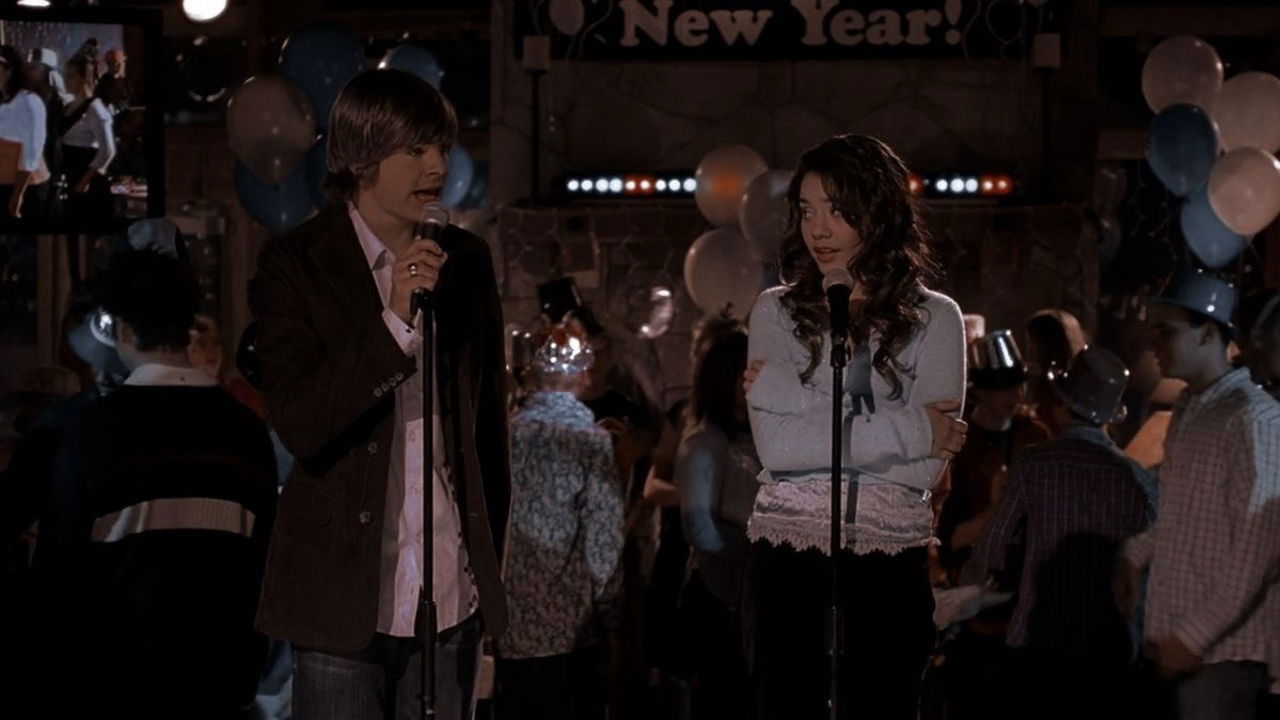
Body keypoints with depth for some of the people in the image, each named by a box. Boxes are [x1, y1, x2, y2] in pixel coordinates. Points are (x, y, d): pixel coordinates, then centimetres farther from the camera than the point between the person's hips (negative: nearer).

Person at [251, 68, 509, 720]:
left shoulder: (467, 261, 10)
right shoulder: (293, 264, -4)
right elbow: (296, 424, -14)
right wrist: (394, 324, -23)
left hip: (454, 592, 4)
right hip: (346, 592, -4)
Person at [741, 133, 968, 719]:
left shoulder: (933, 319, 2)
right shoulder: (779, 311, 5)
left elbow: (926, 467, -10)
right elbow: (776, 447, -10)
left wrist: (786, 390, -9)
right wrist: (906, 427, -13)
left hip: (889, 562, -1)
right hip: (789, 559, 1)